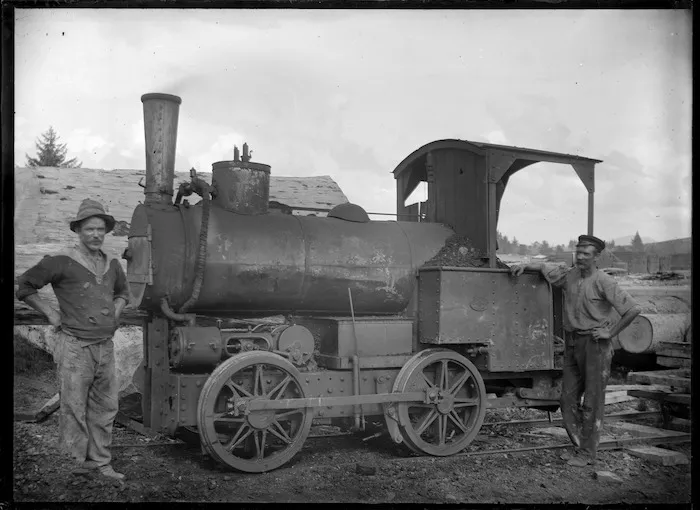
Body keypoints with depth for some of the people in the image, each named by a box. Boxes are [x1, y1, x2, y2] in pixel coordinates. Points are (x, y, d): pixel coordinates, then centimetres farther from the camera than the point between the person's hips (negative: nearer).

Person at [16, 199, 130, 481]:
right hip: (75, 347, -6)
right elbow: (25, 286, -3)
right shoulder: (62, 262, -8)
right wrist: (50, 313, -4)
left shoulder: (111, 264, 11)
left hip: (105, 347, 6)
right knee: (74, 407, 0)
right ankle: (80, 460, 12)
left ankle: (101, 462, 22)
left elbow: (122, 291, 30)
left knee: (105, 407, 11)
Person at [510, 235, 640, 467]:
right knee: (568, 398, 8)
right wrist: (525, 266, 10)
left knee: (592, 401, 2)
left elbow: (632, 310, -13)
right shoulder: (569, 276, 6)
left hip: (595, 344, -6)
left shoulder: (604, 282, -12)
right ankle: (580, 443, 21)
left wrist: (611, 333, -11)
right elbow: (546, 267, 24)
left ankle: (587, 454, 9)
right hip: (572, 342, 6)